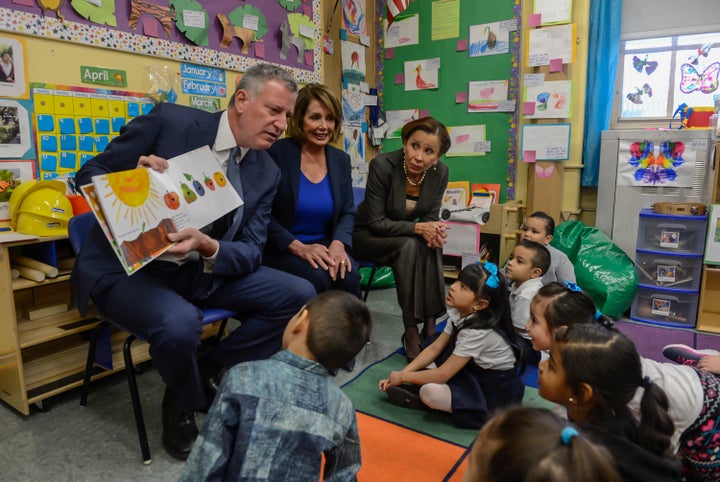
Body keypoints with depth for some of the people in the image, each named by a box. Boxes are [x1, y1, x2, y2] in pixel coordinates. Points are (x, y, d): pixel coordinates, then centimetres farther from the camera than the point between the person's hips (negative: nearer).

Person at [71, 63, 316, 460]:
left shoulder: (266, 173, 0)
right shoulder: (169, 120, -12)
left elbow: (250, 251, -4)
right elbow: (90, 174, -5)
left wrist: (208, 246, -26)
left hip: (202, 271, 5)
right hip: (128, 268, -4)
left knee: (298, 295, -9)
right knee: (180, 323, -36)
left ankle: (207, 373, 7)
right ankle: (186, 404, 1)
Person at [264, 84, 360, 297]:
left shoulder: (341, 160, 7)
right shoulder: (277, 153, -8)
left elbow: (347, 213, 7)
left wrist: (338, 243, -15)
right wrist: (298, 247, -20)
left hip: (324, 246, 4)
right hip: (280, 250, -3)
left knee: (349, 274, -26)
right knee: (317, 277, -30)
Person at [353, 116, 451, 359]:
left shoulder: (440, 172, -13)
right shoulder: (382, 166, -26)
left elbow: (430, 216, -3)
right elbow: (375, 222, -22)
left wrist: (434, 231, -27)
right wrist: (417, 228, -32)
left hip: (404, 234, 4)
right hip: (368, 235, -4)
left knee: (432, 246, -28)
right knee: (409, 245, -32)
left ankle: (430, 324, -21)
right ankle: (411, 331, -24)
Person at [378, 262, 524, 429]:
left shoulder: (478, 331, -30)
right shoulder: (459, 314, -6)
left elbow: (442, 375, -26)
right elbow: (434, 348, -1)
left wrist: (403, 377, -14)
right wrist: (400, 374, -9)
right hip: (476, 374, 8)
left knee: (430, 392, -28)